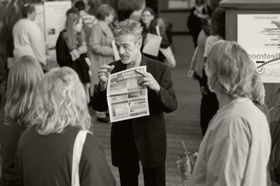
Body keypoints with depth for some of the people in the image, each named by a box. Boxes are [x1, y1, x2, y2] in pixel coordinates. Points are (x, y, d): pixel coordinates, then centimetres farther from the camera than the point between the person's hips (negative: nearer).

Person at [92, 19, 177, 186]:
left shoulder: (159, 70, -8)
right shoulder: (112, 70, -1)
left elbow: (172, 106, -11)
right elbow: (100, 107, 0)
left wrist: (156, 87, -30)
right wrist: (103, 84, -20)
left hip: (151, 141, -2)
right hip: (123, 142, 2)